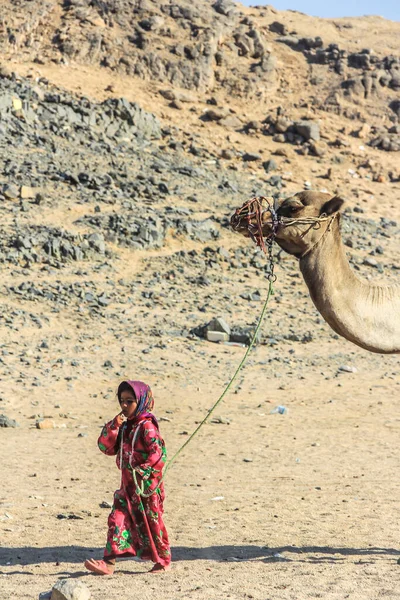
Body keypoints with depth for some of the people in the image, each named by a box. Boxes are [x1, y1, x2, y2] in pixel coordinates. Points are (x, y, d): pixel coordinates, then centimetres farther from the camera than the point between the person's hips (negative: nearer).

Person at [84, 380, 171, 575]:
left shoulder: (147, 426, -13)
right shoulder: (124, 426, 10)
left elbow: (158, 453, -20)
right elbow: (106, 447, 5)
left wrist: (143, 472, -21)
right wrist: (113, 427, -8)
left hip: (147, 485, -7)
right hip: (128, 485, 7)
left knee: (151, 522, 4)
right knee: (117, 519, 0)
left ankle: (163, 560, 20)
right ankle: (109, 562, -1)